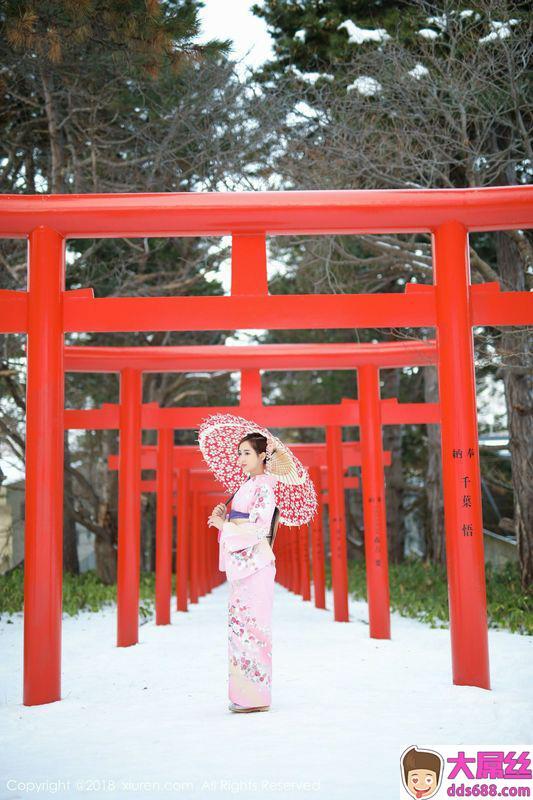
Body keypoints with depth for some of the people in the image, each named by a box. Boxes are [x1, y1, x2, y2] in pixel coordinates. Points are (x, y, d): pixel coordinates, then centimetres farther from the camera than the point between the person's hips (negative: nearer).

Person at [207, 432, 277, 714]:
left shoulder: (265, 486, -9)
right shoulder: (246, 485, 17)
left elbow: (258, 529, -17)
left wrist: (223, 526, -10)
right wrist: (223, 517, 2)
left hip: (255, 562, -9)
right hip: (240, 562, 9)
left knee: (251, 625, -7)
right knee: (239, 624, 10)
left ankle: (257, 696, -1)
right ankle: (244, 692, 17)